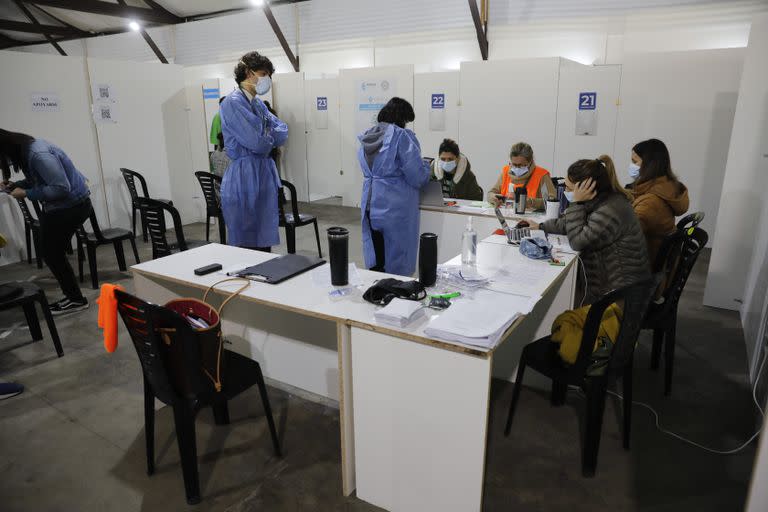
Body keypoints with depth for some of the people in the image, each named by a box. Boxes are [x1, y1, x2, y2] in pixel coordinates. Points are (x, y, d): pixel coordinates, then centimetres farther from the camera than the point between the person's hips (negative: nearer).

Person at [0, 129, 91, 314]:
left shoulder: (38, 154, -25)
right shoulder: (25, 149, 5)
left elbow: (61, 188, -27)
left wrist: (26, 193, -19)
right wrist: (15, 185, 3)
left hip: (73, 205, -10)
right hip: (57, 206, 10)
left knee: (52, 253, -1)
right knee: (50, 252, 12)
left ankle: (75, 299, 13)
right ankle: (73, 296, 22)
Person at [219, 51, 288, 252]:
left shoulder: (259, 104, 17)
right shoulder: (233, 102, -10)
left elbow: (283, 132, 12)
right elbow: (257, 143, -18)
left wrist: (265, 135, -7)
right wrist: (270, 137, 3)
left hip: (265, 175, 8)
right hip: (244, 177, -8)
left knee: (265, 243, 11)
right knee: (246, 244, -2)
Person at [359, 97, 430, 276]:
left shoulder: (367, 137, 10)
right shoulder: (402, 136, -11)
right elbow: (417, 177, -13)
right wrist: (426, 167, 8)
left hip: (369, 206, 6)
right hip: (394, 209, -6)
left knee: (375, 263, 13)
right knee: (396, 266, 3)